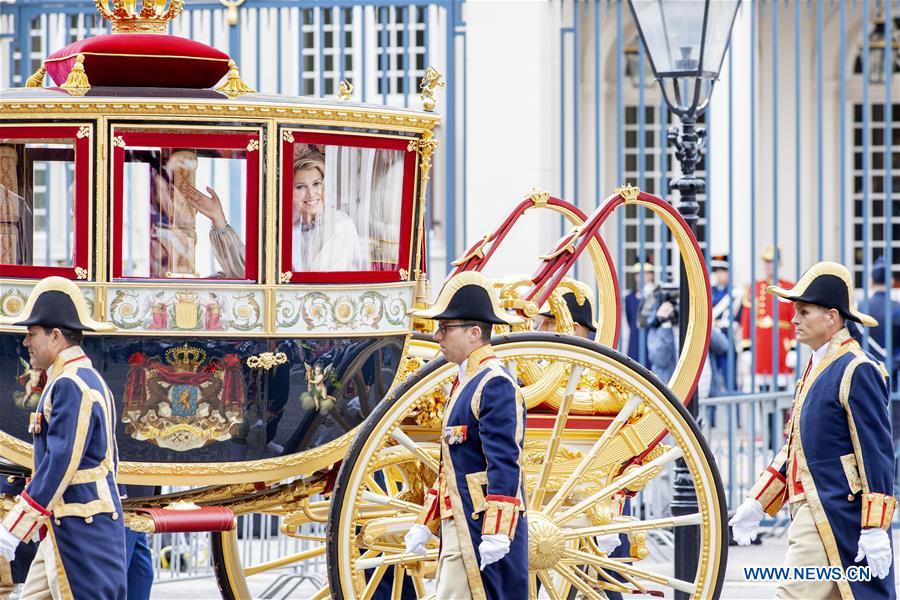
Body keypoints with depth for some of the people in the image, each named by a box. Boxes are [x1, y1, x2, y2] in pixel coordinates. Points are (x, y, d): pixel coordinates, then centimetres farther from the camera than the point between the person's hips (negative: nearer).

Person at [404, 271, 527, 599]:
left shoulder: (495, 384, -13)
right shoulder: (465, 383, 18)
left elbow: (504, 464, -21)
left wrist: (497, 534, -27)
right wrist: (425, 523, 24)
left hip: (479, 532, -10)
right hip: (459, 529, 10)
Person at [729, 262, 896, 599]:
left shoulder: (856, 371, -13)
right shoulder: (816, 367, 16)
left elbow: (876, 453, -16)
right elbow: (795, 446, 22)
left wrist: (874, 529, -20)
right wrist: (757, 504, 20)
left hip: (836, 517, -10)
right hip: (813, 513, 10)